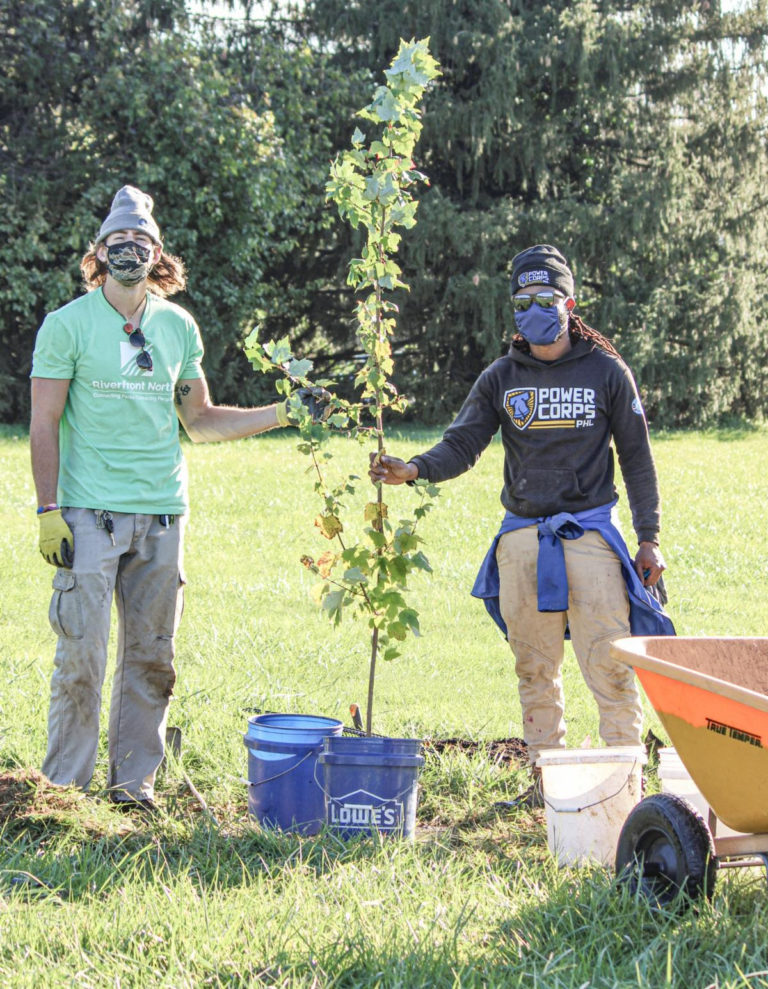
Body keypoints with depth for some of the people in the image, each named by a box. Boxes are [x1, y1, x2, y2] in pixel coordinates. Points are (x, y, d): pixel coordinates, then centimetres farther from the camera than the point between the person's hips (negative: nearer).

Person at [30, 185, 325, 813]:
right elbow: (44, 424, -2)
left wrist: (285, 414, 11)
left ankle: (134, 777, 16)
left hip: (162, 511, 4)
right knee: (82, 652, -6)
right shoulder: (68, 324, -1)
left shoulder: (179, 327, 11)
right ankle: (65, 783, 4)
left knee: (151, 654, 6)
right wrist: (48, 511, -9)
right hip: (91, 512, -4)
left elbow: (199, 421, 17)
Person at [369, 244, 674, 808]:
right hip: (522, 538, 3)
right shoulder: (502, 379, 8)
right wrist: (413, 471, -19)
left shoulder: (607, 372, 2)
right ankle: (547, 777, 17)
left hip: (590, 534, -3)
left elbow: (637, 459, 5)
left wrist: (649, 538, 0)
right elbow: (462, 446, 2)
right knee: (535, 668, 8)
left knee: (610, 665, -7)